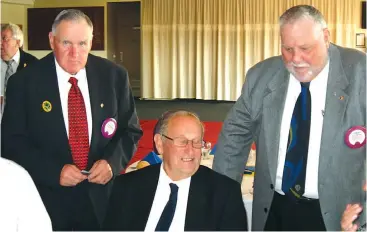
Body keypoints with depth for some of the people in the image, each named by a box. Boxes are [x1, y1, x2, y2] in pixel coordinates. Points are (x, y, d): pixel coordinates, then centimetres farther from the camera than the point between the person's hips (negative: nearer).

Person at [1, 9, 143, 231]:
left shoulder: (114, 75, -2)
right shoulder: (24, 81, -7)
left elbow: (130, 129, 5)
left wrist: (112, 161, -14)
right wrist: (54, 171, -18)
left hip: (102, 194, 2)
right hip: (47, 197, -2)